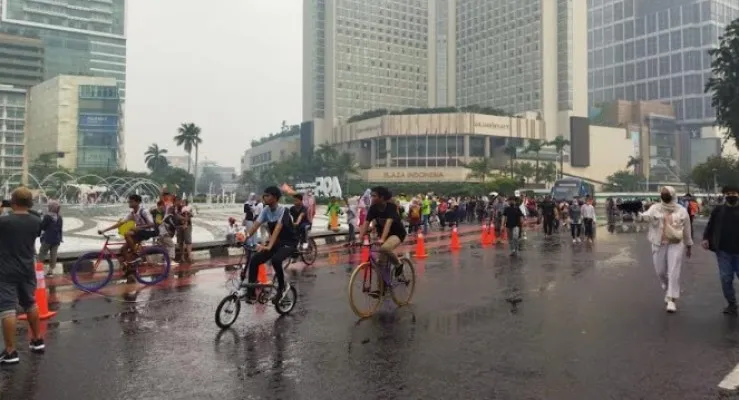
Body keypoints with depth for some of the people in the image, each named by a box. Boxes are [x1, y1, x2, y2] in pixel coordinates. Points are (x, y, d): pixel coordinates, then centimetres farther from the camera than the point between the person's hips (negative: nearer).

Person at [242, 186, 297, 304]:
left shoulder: (283, 210, -22)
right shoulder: (266, 210, -2)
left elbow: (277, 229, -35)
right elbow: (255, 225, -12)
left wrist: (269, 246, -47)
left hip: (289, 243, -7)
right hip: (275, 242, 7)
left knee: (275, 259, -35)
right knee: (254, 260, -12)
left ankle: (282, 286, -10)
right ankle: (251, 293, -3)